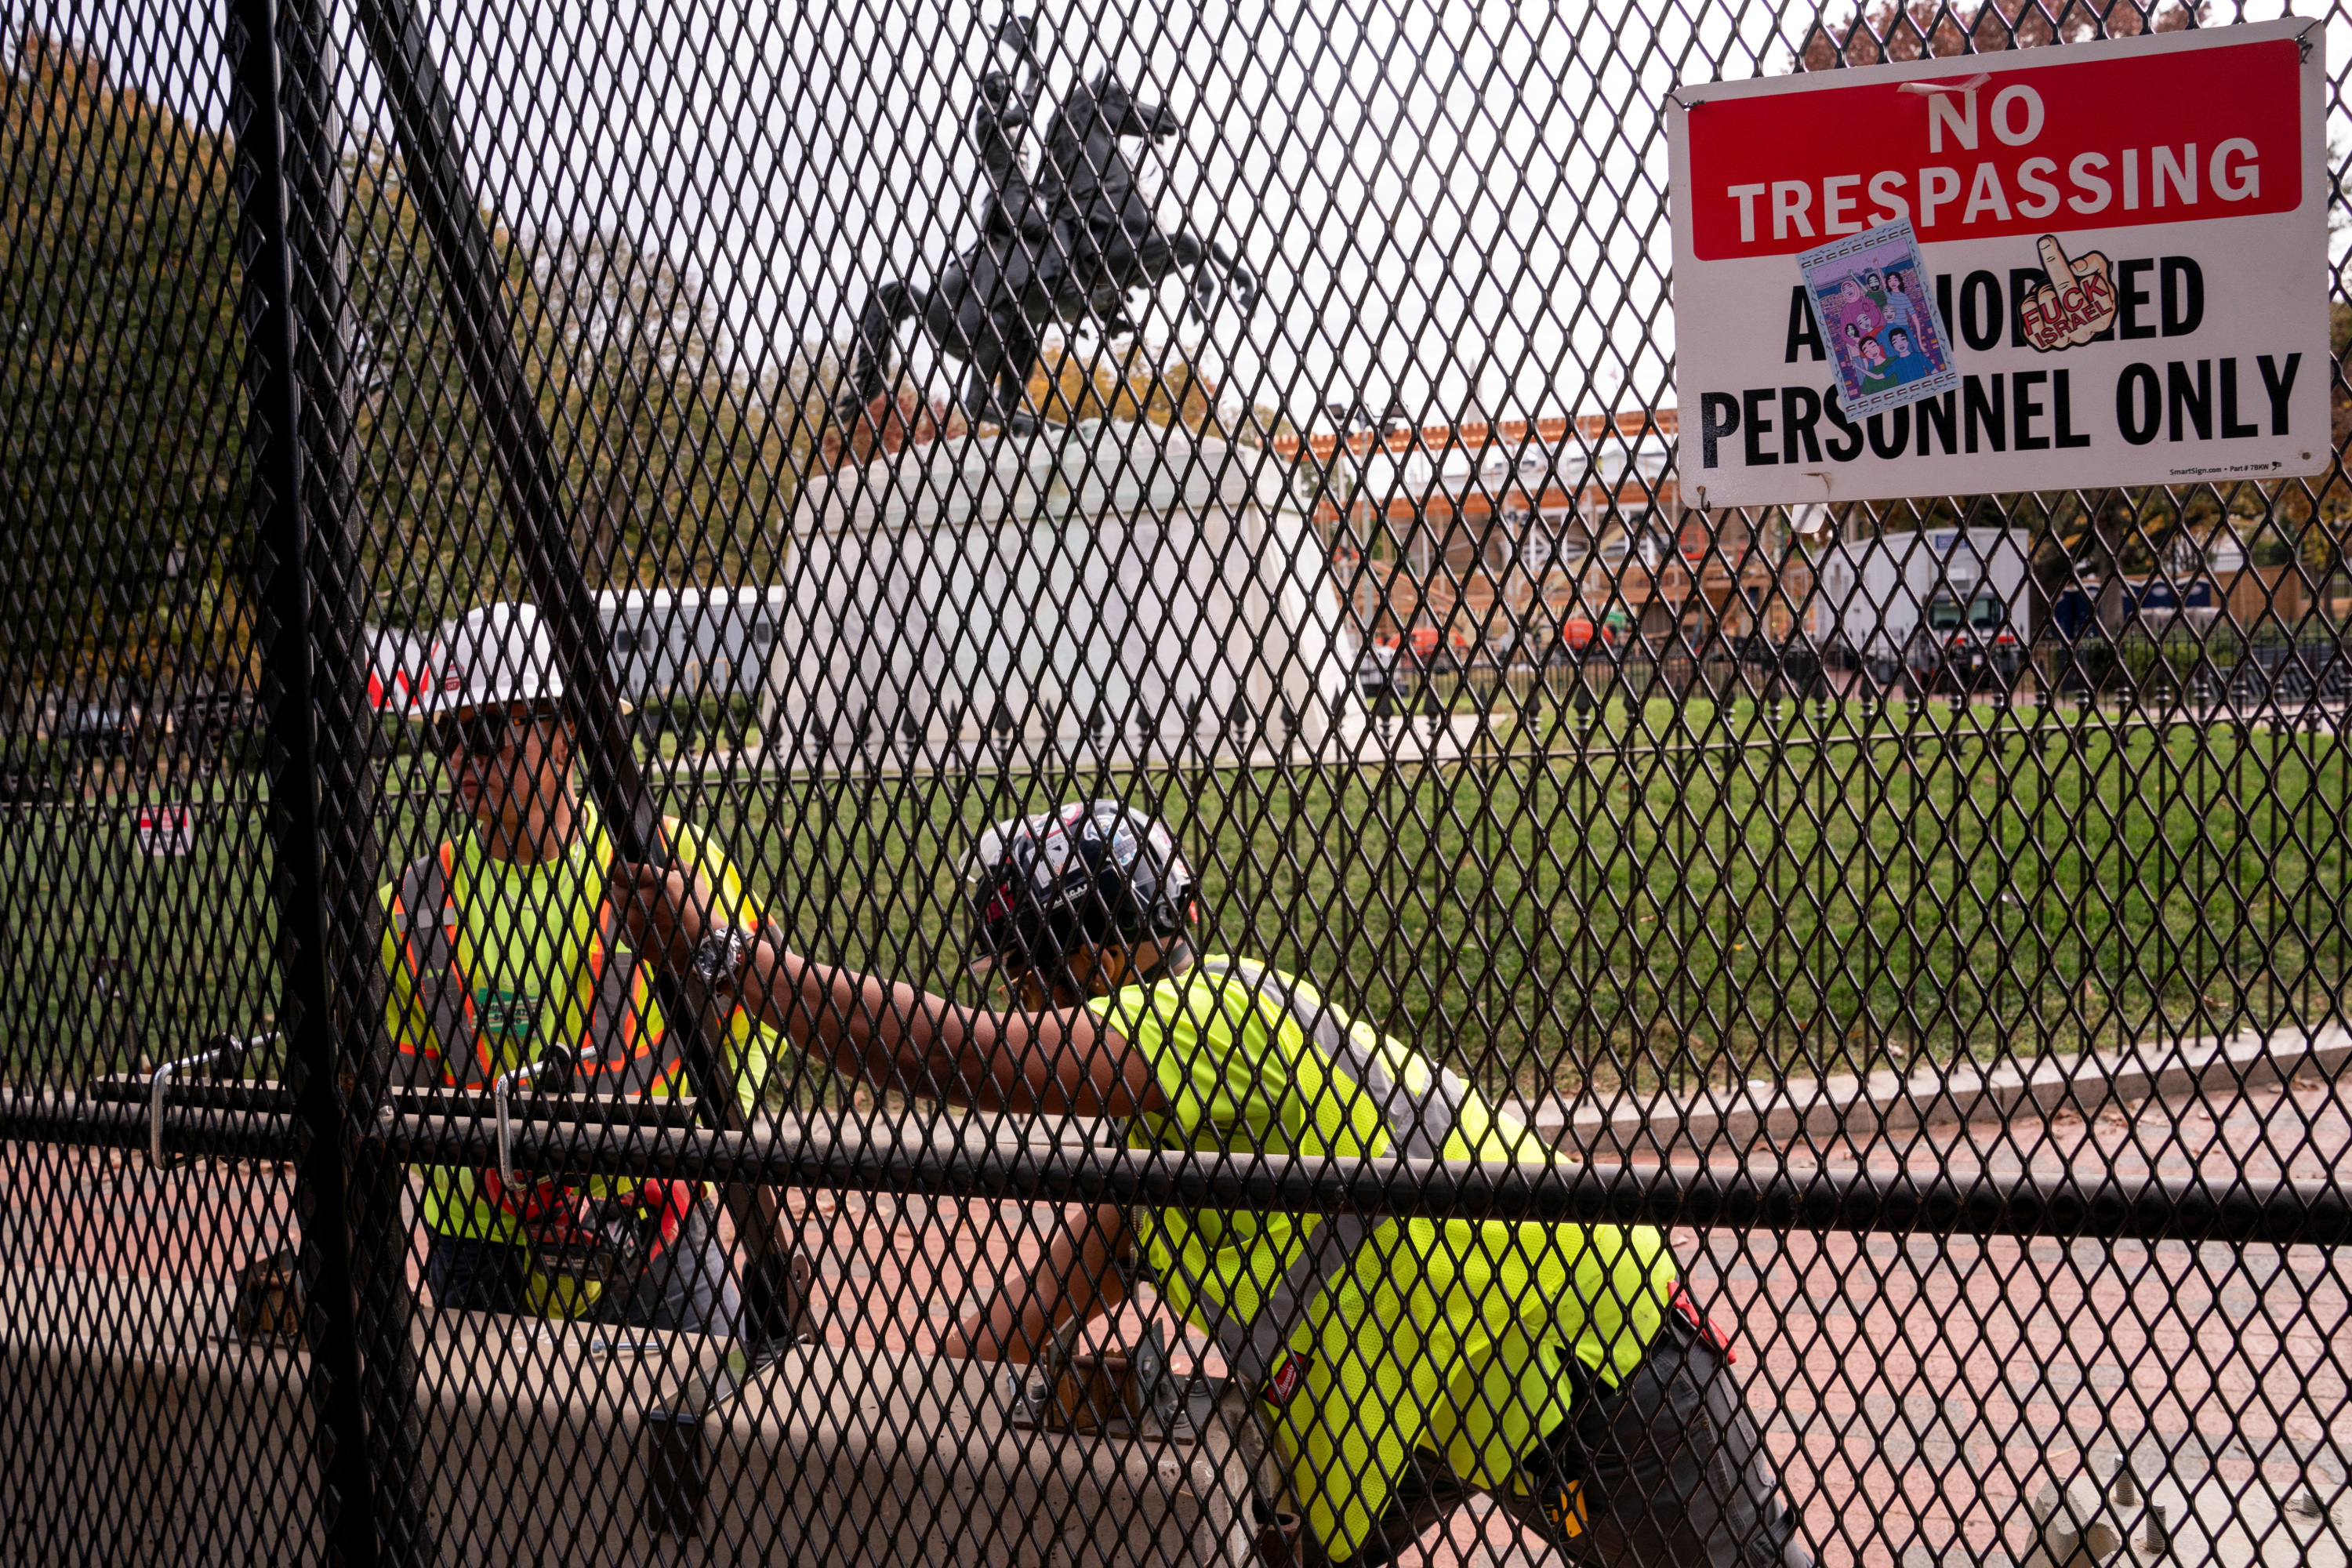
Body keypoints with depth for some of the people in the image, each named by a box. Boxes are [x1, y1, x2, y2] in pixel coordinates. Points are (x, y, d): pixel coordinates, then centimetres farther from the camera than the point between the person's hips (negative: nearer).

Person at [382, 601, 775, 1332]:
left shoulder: (675, 861, -3)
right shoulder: (416, 904, 2)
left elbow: (742, 1039, 2)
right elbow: (409, 1099, 3)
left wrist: (670, 1186, -10)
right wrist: (515, 1196, -14)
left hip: (658, 1243, -1)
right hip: (483, 1255, 1)